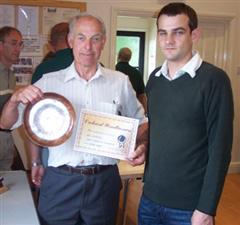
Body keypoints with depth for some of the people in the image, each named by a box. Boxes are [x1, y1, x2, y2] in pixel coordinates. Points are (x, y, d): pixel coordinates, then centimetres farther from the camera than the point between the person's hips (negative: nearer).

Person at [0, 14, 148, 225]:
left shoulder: (120, 82, 0)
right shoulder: (49, 82, -1)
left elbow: (140, 122, 12)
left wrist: (141, 145, -8)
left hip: (104, 181, 1)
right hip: (59, 181, 0)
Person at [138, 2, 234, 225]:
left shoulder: (214, 79, -13)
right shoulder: (154, 78, 4)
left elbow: (220, 149, -13)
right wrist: (148, 181, 8)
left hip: (188, 205, -5)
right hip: (149, 198, 5)